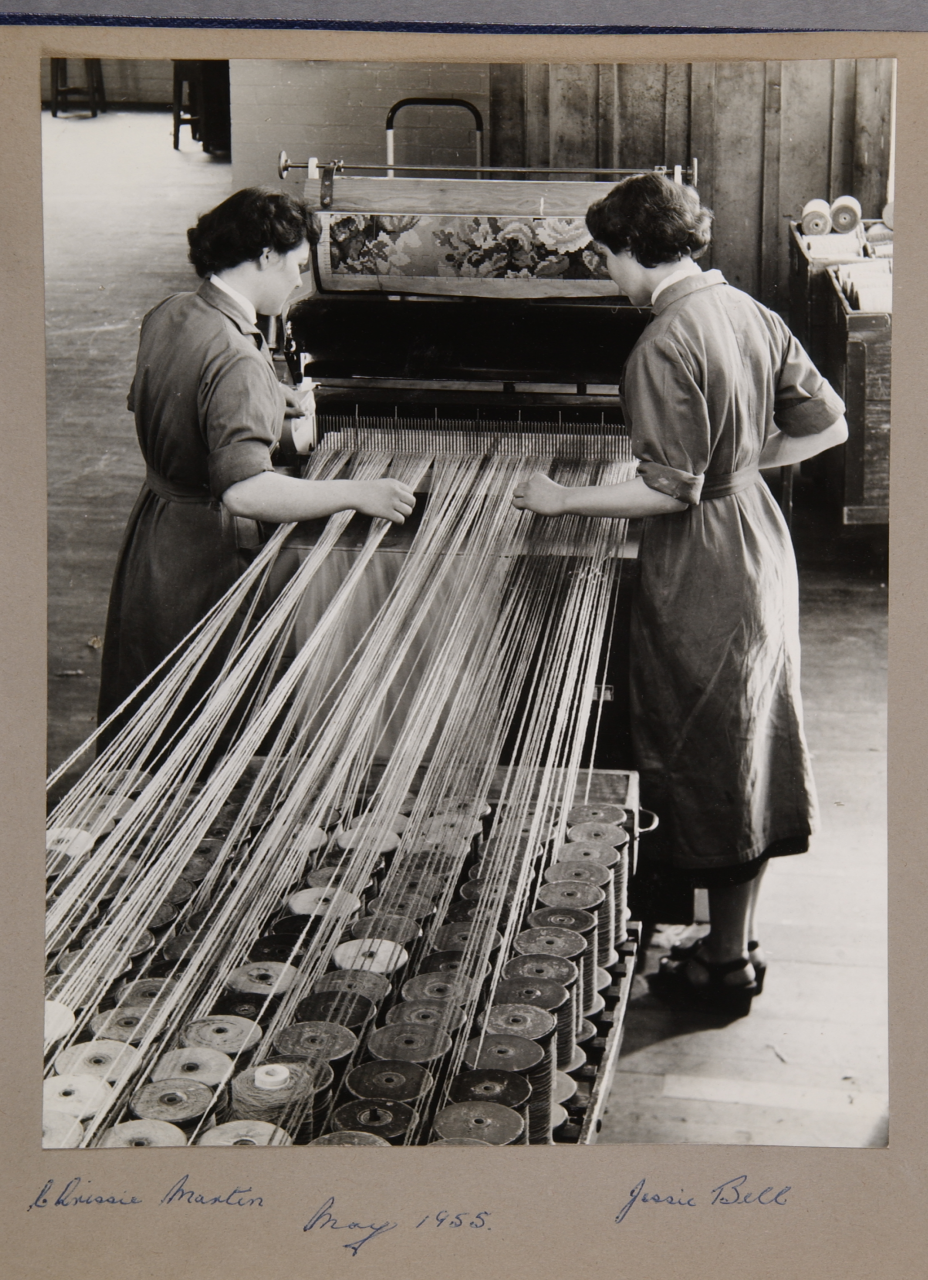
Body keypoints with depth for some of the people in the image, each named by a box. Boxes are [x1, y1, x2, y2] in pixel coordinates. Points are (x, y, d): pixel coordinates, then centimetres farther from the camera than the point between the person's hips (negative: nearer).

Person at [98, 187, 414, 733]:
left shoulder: (167, 315, 0)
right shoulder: (238, 360, -29)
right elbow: (245, 491, -40)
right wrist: (356, 493, -33)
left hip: (153, 529, 9)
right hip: (206, 558, -9)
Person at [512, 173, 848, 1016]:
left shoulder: (665, 346, -20)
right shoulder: (750, 314, 5)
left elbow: (672, 489, -22)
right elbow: (827, 424, 8)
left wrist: (565, 499, -12)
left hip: (704, 574, -8)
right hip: (762, 545, 9)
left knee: (710, 766, 3)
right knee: (748, 756, 16)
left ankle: (726, 969, 14)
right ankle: (739, 941, 28)